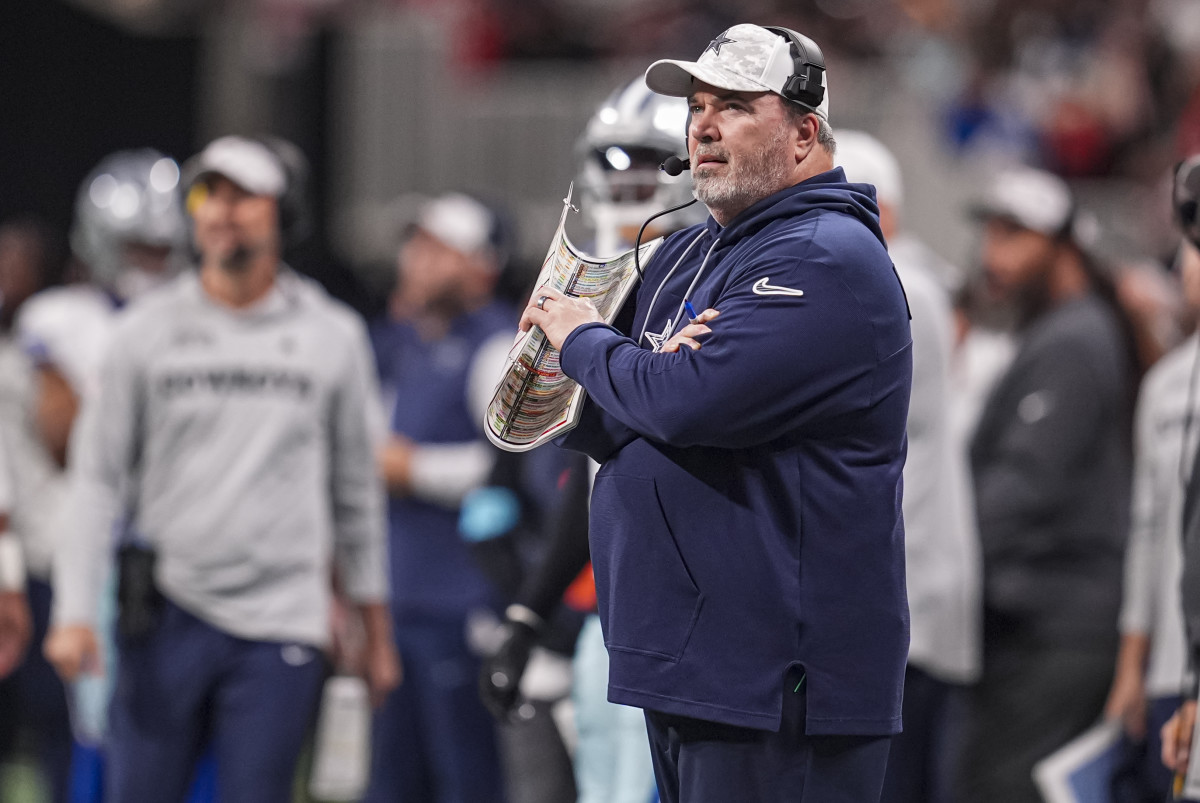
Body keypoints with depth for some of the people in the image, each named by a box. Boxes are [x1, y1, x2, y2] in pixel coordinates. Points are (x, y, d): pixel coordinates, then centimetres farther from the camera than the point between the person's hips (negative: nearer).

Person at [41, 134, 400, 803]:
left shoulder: (333, 337, 7)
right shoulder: (148, 331, 5)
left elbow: (357, 490, 13)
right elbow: (99, 478, 5)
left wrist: (377, 629, 14)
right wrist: (75, 613, -3)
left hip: (280, 625, 0)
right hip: (167, 615, 0)